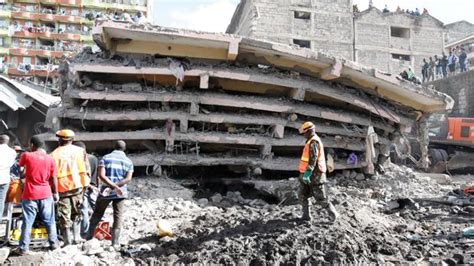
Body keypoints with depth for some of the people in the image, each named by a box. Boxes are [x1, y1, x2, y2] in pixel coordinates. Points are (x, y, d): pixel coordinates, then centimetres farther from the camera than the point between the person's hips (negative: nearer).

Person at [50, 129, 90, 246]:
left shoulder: (54, 154, -4)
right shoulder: (80, 150, 2)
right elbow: (86, 168, 1)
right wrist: (86, 183, 8)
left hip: (62, 188, -2)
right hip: (77, 186, 2)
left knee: (64, 216, 4)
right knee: (76, 214, 16)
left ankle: (68, 241, 4)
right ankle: (76, 237, 16)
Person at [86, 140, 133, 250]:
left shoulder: (105, 158, 1)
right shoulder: (128, 161, 4)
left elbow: (101, 176, -13)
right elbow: (128, 179, -10)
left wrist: (114, 187, -17)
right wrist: (116, 187, -15)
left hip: (105, 192, 0)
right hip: (121, 194, 0)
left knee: (97, 215, 18)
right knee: (118, 219, 6)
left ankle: (89, 237, 30)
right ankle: (115, 244, 6)